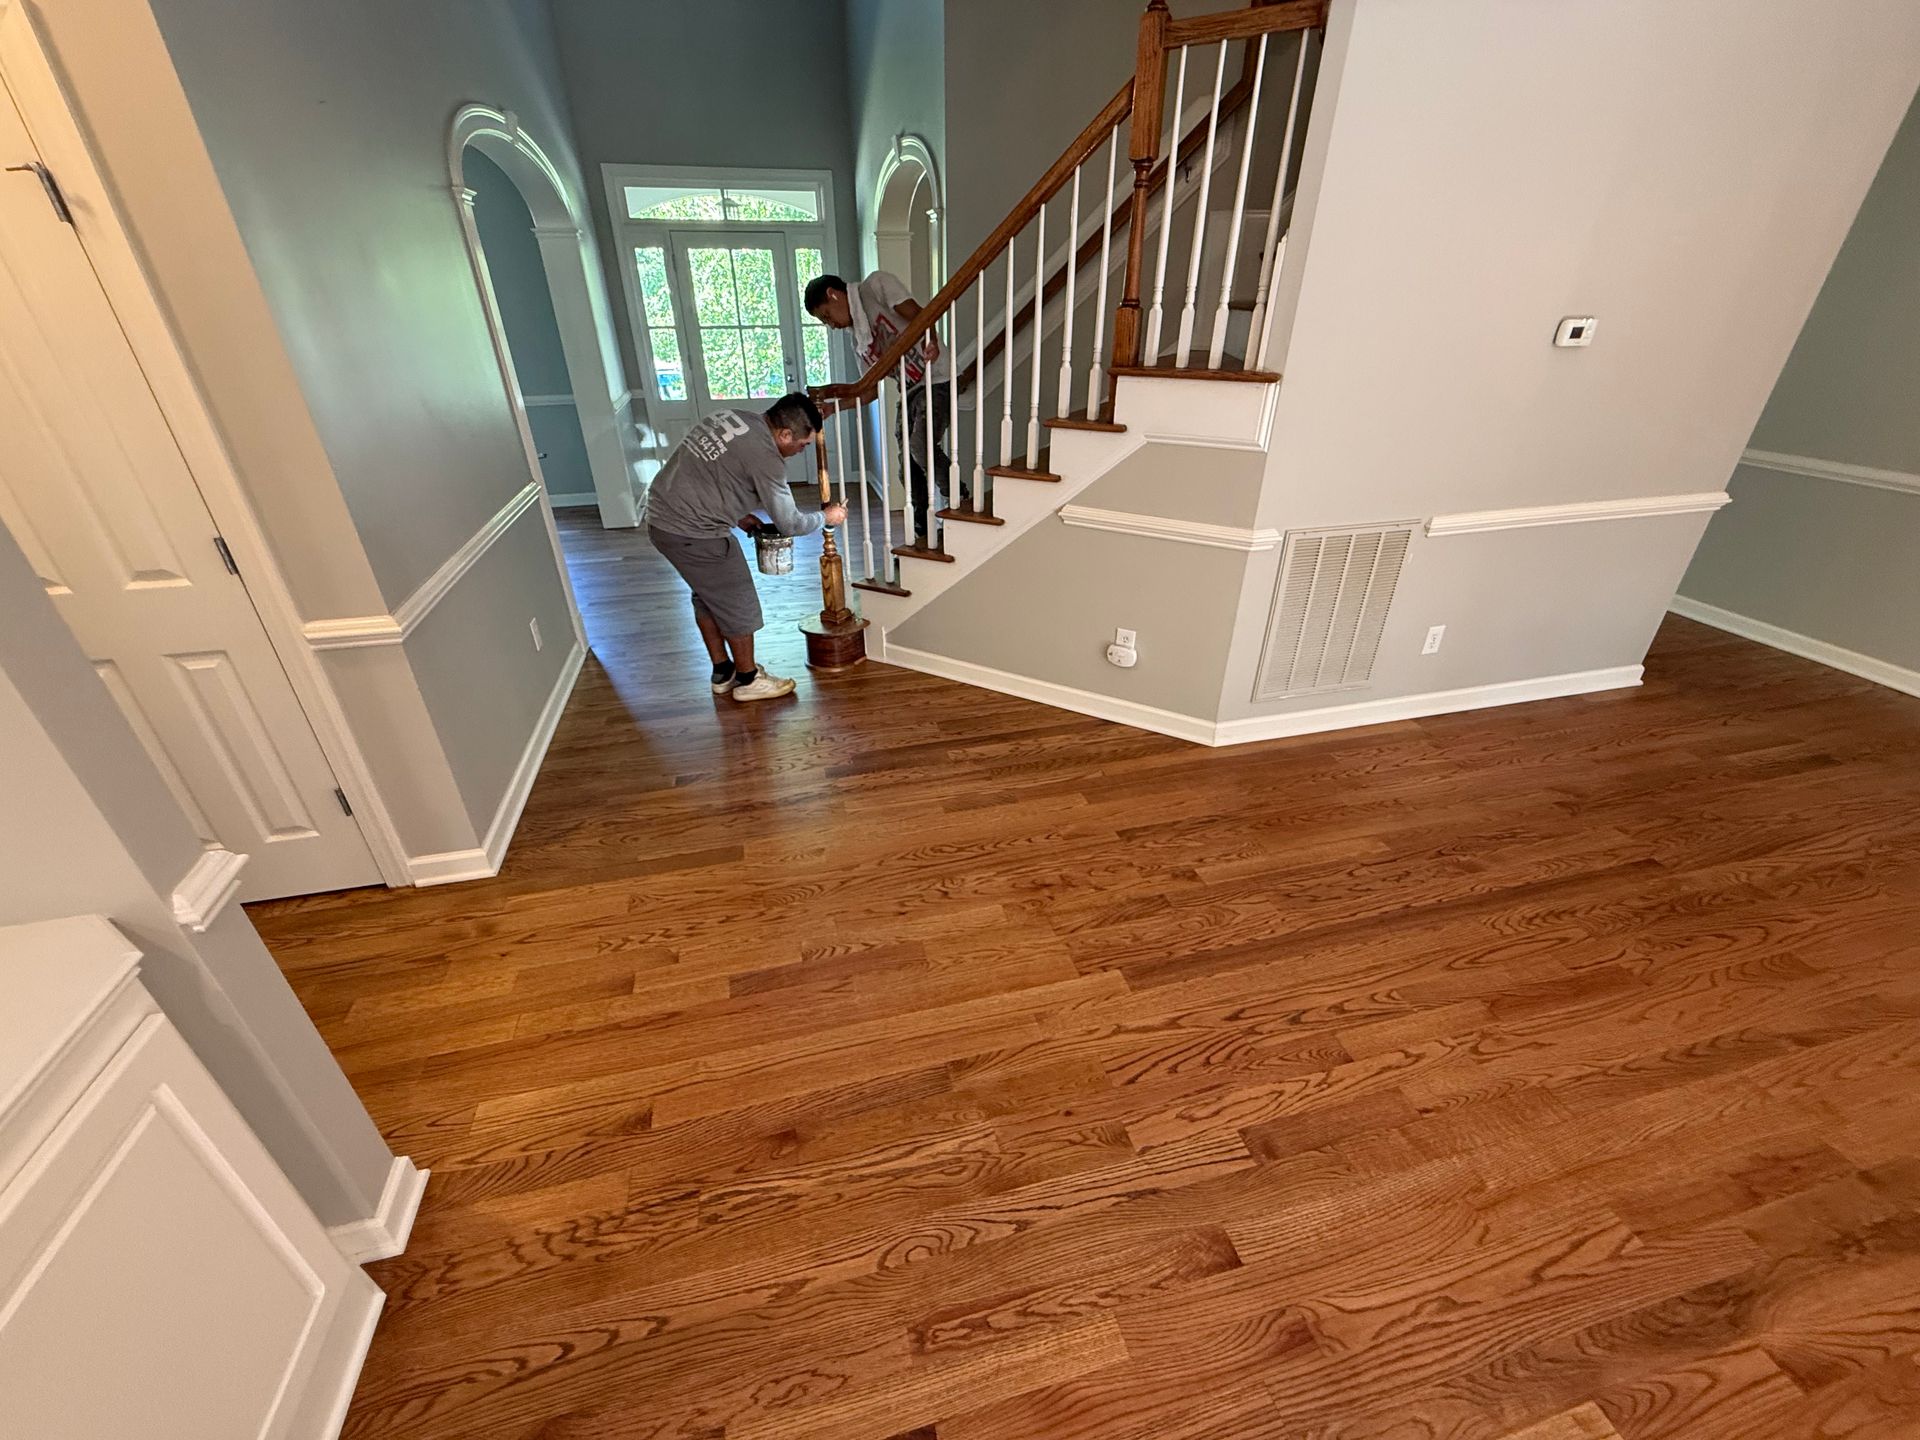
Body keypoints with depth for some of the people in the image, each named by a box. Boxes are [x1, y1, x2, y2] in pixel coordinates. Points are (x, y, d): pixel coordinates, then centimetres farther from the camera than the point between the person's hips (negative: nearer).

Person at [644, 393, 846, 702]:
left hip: (662, 516, 9)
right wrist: (826, 517, 6)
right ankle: (747, 680, 22)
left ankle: (723, 672, 34)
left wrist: (737, 514, 16)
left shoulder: (735, 416, 7)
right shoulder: (765, 456, -18)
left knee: (708, 596, 22)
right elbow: (789, 524, -11)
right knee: (738, 604, 6)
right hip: (692, 533, -9)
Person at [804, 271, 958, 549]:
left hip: (937, 380, -9)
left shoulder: (876, 284, -1)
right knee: (909, 466, 5)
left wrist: (931, 342, -34)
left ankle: (962, 501, -10)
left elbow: (919, 315, -14)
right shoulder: (858, 338, 19)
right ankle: (923, 535, 15)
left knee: (921, 446, -27)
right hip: (909, 391, 9)